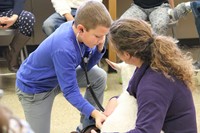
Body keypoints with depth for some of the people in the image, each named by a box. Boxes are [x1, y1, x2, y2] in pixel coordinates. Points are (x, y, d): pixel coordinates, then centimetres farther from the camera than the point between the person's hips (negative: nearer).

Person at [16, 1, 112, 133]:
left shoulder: (75, 27, -17)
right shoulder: (64, 49, -39)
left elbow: (86, 65, -3)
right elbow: (70, 91, -33)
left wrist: (99, 48, -22)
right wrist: (94, 112, -43)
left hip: (58, 76, 8)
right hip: (35, 87, -8)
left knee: (99, 76, -1)